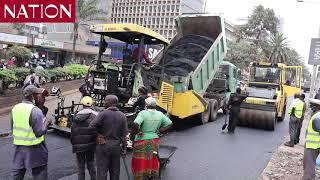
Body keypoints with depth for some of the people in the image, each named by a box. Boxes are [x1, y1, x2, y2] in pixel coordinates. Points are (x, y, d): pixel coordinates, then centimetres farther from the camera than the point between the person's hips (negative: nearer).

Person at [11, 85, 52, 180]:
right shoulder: (35, 110, -21)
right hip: (34, 148, -6)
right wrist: (46, 123, -4)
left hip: (18, 146, 7)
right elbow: (39, 132, -19)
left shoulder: (15, 108, 1)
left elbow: (12, 128, 10)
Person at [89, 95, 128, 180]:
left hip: (103, 145, -4)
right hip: (116, 146, 4)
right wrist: (124, 148, 5)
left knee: (102, 170, 2)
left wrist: (99, 135, -7)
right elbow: (124, 135, -1)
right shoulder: (122, 116, 1)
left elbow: (91, 126, -20)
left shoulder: (103, 114, -11)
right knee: (115, 171, 15)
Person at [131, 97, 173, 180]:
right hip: (155, 140, 5)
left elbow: (135, 124, -31)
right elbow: (169, 123, 4)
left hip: (142, 141, -5)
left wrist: (137, 132, -14)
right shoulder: (160, 114, -2)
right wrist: (159, 130, 4)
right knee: (153, 160, 19)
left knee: (140, 161, 8)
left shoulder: (143, 113, -18)